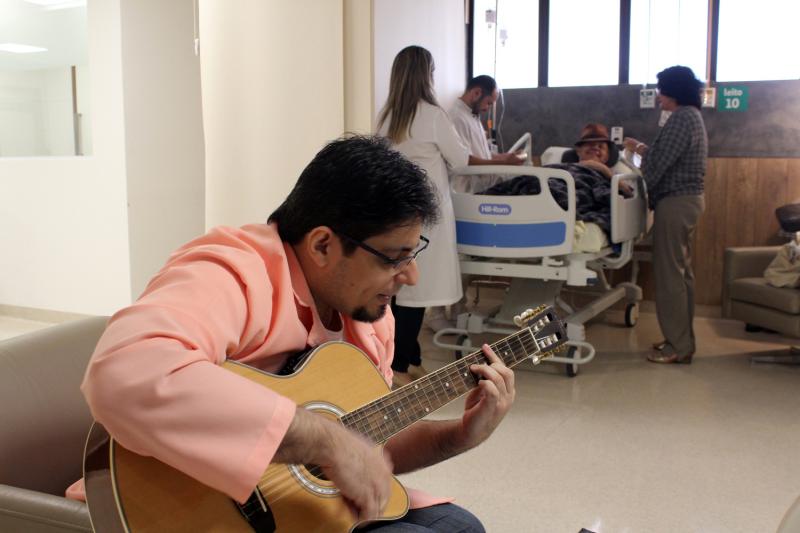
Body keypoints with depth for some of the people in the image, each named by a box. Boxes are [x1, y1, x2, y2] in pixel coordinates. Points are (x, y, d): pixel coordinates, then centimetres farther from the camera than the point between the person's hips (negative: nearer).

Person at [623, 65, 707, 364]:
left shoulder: (682, 118, -15)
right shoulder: (692, 116, 17)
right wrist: (644, 150, 15)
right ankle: (682, 339, 20)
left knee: (669, 274, -7)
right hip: (687, 199, 11)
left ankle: (678, 347, -2)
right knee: (681, 272, 13)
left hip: (675, 202, -11)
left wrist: (639, 148, 0)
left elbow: (659, 162, -17)